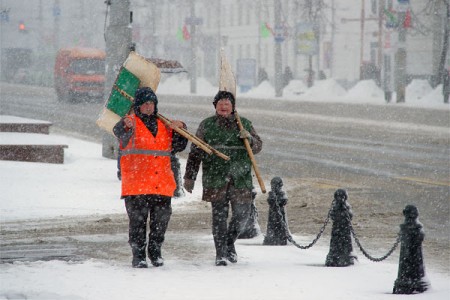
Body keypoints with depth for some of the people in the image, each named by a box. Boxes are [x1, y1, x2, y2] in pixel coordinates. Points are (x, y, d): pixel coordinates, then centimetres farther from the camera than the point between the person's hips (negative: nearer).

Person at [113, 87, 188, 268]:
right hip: (137, 185, -5)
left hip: (162, 185, 5)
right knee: (138, 221, -3)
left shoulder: (163, 125, 16)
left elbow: (178, 146, 20)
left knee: (161, 220, 8)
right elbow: (120, 134, -24)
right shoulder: (131, 122, -1)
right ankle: (138, 256, 5)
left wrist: (180, 130, 3)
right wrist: (126, 126, -48)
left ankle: (155, 252, 23)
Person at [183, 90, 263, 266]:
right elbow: (195, 153, 9)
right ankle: (220, 253, 3)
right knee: (219, 215, -3)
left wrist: (250, 138, -9)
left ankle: (229, 243, 26)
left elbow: (257, 147, 13)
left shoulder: (244, 124, 11)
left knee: (242, 213, 0)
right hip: (215, 178, -2)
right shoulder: (206, 125, 7)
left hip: (240, 178, 2)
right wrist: (189, 176, 6)